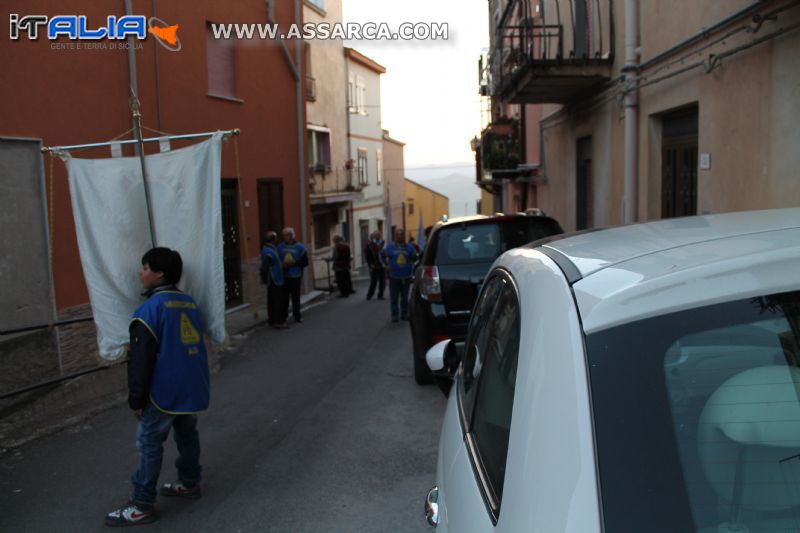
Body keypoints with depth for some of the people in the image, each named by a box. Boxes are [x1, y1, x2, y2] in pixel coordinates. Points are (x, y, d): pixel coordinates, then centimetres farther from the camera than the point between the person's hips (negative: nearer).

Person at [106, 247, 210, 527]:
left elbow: (141, 359, -15)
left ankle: (142, 506, 7)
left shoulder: (151, 308, -15)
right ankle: (190, 482, 34)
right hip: (193, 387, 8)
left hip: (165, 390, -7)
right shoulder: (190, 302, 8)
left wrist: (136, 398, -7)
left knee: (149, 442, 1)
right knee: (187, 433, 21)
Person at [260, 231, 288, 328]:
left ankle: (272, 320, 24)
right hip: (275, 281, -10)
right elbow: (265, 267, -25)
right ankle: (278, 322, 0)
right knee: (278, 301, -5)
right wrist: (265, 279, -15)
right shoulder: (269, 252, -22)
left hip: (273, 281, 10)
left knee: (272, 301, 15)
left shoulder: (268, 250, 11)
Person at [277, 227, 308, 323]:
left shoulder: (299, 247, -1)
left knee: (295, 297, 3)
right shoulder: (280, 247, 8)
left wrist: (295, 263, -15)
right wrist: (281, 264, -7)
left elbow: (305, 262, -1)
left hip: (295, 276, -2)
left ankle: (297, 315, 14)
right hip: (283, 276, 2)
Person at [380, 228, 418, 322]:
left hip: (406, 277, 1)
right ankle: (394, 315, 6)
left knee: (405, 297, 8)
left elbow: (415, 259, 6)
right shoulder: (390, 246, 4)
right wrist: (386, 265, 1)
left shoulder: (409, 247, 5)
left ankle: (404, 314, 19)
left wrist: (414, 256, -17)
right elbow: (382, 255, 14)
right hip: (394, 277, -1)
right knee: (394, 297, -1)